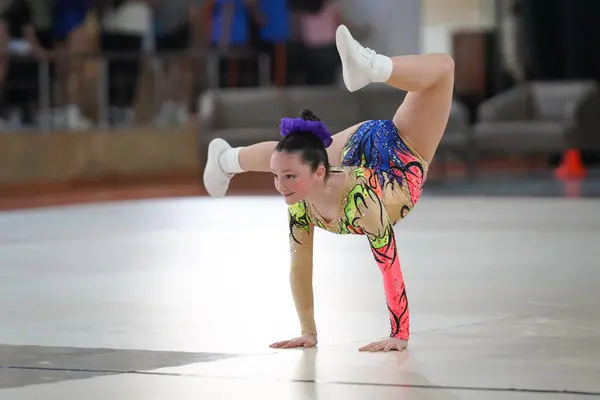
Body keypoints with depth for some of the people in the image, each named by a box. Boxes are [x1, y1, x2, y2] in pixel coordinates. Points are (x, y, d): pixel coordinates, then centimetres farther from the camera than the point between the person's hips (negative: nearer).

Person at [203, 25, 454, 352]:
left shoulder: (361, 199, -47)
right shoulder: (299, 205, -29)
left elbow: (389, 267, -44)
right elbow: (300, 268, -19)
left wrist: (399, 337, -42)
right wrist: (308, 333, -16)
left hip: (401, 151, -4)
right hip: (355, 148, 4)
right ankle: (229, 160, 58)